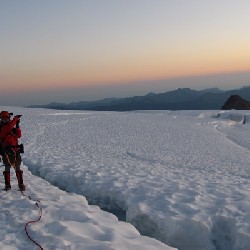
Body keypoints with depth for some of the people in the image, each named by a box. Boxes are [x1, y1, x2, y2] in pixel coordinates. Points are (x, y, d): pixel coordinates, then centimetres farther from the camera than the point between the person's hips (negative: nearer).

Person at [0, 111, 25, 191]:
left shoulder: (12, 128, 13)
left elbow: (19, 135, 3)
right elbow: (9, 127, -25)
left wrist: (17, 126, -7)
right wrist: (16, 118, -16)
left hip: (15, 150, 5)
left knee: (18, 168, 5)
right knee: (7, 168, 2)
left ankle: (21, 184, 9)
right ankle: (7, 185, 11)